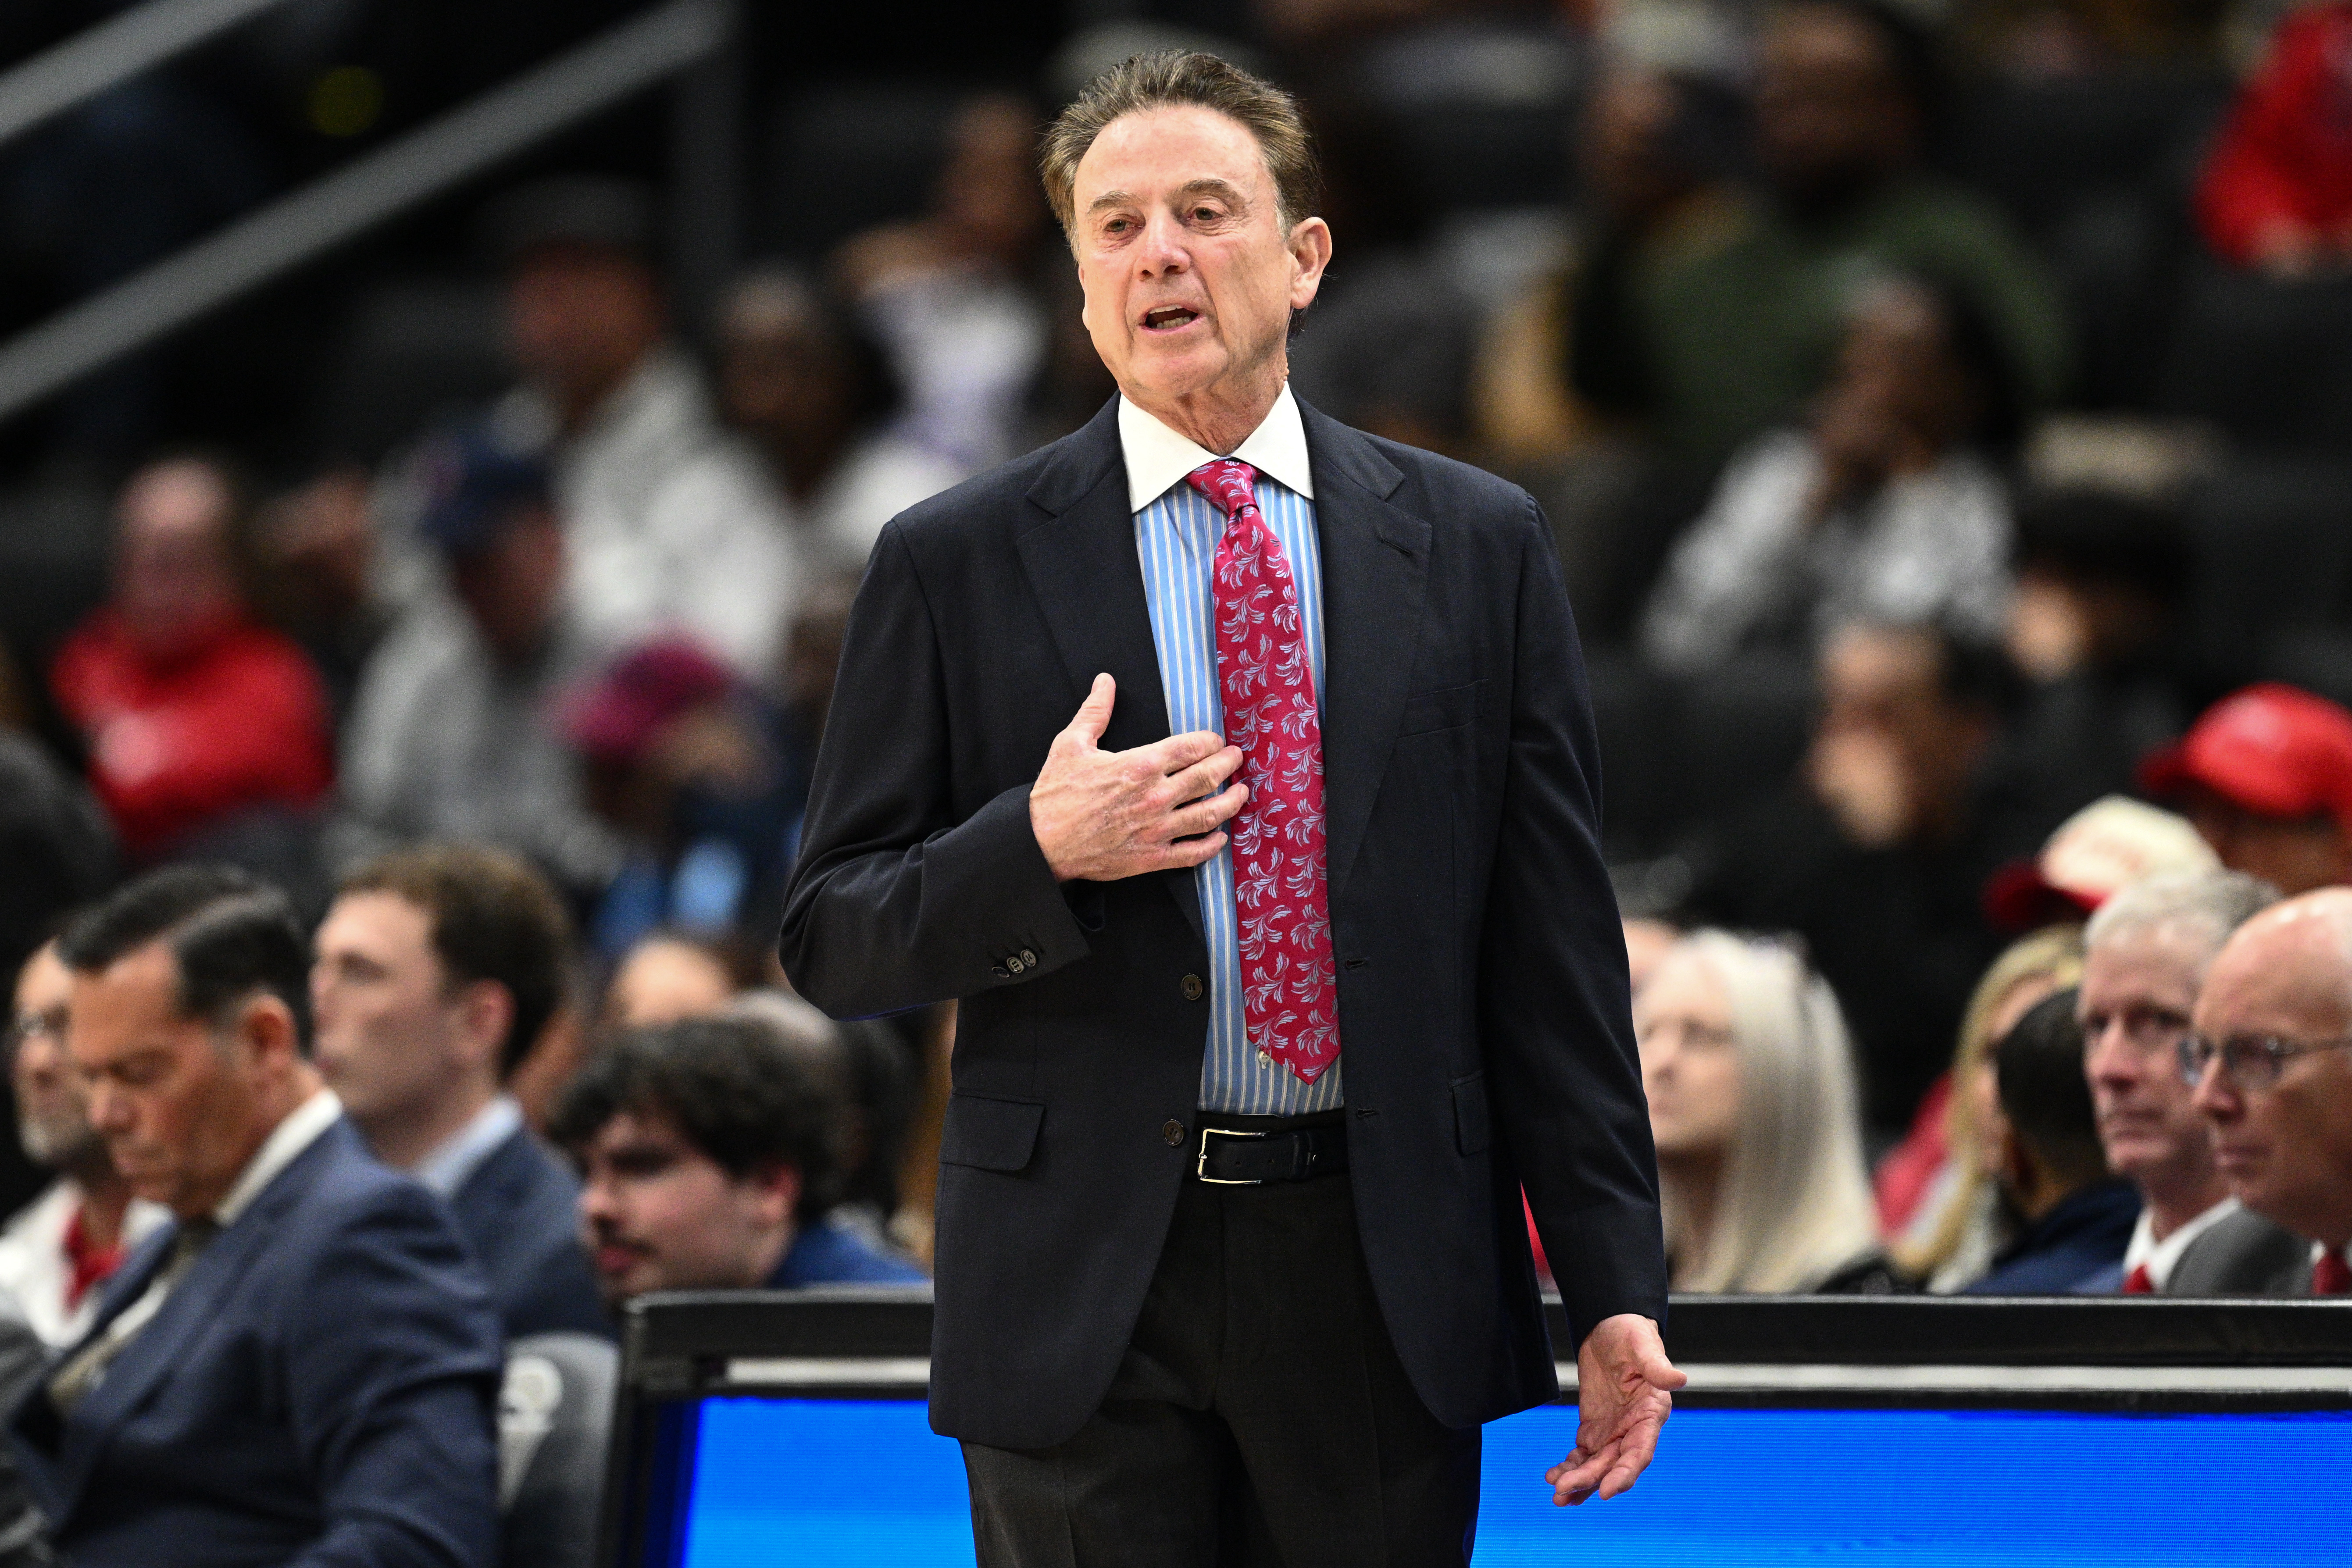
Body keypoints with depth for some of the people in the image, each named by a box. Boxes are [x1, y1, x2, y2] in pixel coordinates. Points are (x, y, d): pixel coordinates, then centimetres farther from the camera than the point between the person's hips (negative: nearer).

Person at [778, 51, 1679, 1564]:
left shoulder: (1476, 545, 7)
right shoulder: (953, 566, 3)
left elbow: (1556, 945, 6)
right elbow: (832, 943, 3)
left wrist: (1617, 1287, 1)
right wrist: (1037, 849, -16)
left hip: (1382, 1276, 1)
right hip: (1082, 1278, -1)